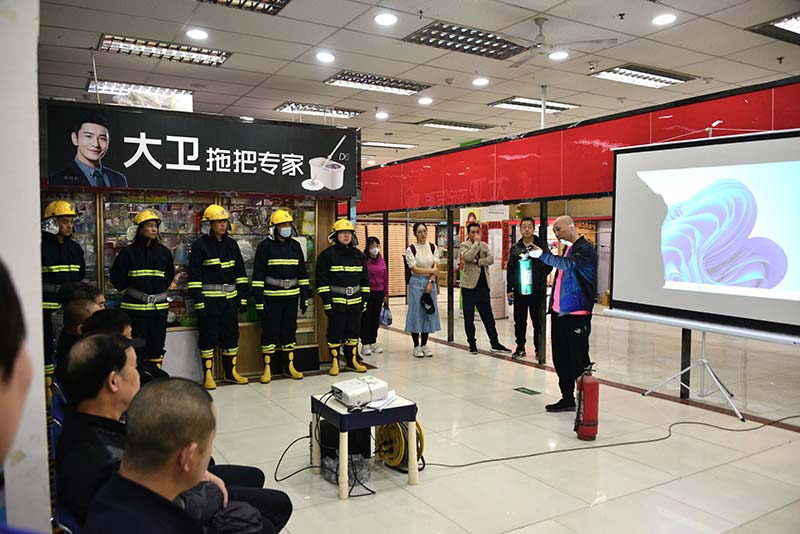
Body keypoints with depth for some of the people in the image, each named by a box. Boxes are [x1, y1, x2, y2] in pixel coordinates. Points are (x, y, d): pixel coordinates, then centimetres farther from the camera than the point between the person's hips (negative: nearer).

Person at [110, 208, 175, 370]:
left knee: (157, 346, 9)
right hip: (135, 308, -3)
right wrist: (128, 292, 3)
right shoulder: (128, 252, -4)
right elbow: (116, 276, 4)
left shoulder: (164, 252, 7)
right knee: (136, 349, -1)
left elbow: (170, 275, 20)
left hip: (159, 307, 4)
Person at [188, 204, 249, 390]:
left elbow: (240, 273, 13)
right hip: (209, 300, -5)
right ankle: (208, 375, 12)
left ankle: (231, 372, 23)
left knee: (231, 334, 10)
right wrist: (198, 301, -13)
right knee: (208, 336, 1)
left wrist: (243, 297, 8)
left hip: (230, 298, 5)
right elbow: (194, 276, -8)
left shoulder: (231, 244, 12)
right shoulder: (200, 245, -4)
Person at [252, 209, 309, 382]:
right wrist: (259, 300, -12)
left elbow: (302, 272, 13)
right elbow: (258, 275, -7)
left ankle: (290, 366, 21)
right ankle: (267, 369, 10)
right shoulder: (265, 246, -4)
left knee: (290, 330, 11)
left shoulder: (295, 246, 10)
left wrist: (304, 297, 9)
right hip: (271, 297, -4)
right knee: (269, 332, 0)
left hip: (291, 297, 4)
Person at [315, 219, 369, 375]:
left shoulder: (358, 255, 11)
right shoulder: (327, 254, -5)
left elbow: (365, 279, 14)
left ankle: (352, 361, 24)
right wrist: (326, 301, -13)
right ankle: (335, 363, 13)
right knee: (335, 332, 2)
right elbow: (322, 280, -8)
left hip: (355, 302, 5)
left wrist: (364, 299, 8)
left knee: (353, 331, 12)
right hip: (336, 302, -5)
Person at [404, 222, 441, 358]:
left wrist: (430, 283, -10)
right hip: (416, 283, -3)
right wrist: (431, 271, -8)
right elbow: (414, 269, -10)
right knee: (416, 312, -1)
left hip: (430, 282, 4)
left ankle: (424, 344, 16)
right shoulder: (411, 249, -5)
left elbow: (436, 267, 1)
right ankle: (417, 346, 8)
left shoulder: (433, 248, 6)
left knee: (429, 312, 5)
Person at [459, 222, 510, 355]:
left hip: (483, 285, 4)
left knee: (488, 316, 7)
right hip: (469, 286, -4)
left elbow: (491, 259, -4)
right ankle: (472, 344, 14)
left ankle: (495, 344, 13)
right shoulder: (464, 246, -1)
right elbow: (467, 257, -22)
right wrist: (476, 243, -16)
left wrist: (477, 262, -15)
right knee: (469, 317, 4)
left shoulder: (484, 245, 12)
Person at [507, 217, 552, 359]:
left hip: (537, 290, -3)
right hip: (519, 290, 3)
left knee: (537, 321, 4)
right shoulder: (515, 248, 8)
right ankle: (520, 347, 20)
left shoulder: (541, 245, -1)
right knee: (519, 321, 8)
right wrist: (509, 288, 6)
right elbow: (510, 269, 9)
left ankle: (539, 348, 15)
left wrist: (540, 277, -14)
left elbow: (549, 265, 1)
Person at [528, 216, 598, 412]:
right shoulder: (567, 249, 18)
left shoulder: (585, 249, -9)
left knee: (578, 359, -3)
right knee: (561, 358, 12)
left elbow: (567, 264, -28)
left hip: (577, 314, -8)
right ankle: (567, 398, 23)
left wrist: (542, 254, -30)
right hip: (560, 312, 9)